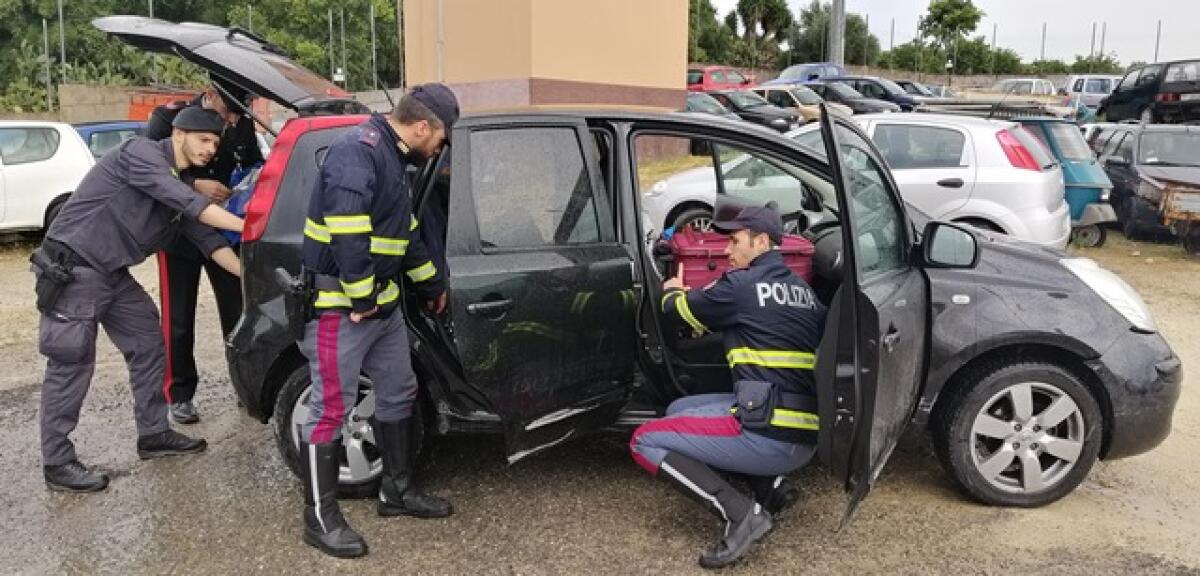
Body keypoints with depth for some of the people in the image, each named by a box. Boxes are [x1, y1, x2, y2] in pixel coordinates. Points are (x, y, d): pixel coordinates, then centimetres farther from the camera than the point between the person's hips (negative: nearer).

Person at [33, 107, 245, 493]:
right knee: (71, 365, -4)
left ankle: (153, 435, 23)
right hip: (72, 270, -9)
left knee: (148, 345, 11)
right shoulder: (141, 153, -15)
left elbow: (206, 238, 7)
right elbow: (188, 204, -28)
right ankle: (57, 464, 6)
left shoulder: (180, 186, 11)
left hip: (113, 274, 9)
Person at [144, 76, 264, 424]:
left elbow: (255, 165, 10)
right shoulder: (169, 117, -13)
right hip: (179, 235, -2)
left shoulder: (243, 125, -5)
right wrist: (194, 185, -30)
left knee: (238, 311, 6)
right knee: (178, 320, 5)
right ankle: (180, 395, 18)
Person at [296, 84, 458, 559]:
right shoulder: (358, 149, -18)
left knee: (398, 392, 16)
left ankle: (397, 491, 30)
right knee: (331, 407, -2)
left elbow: (406, 232, 26)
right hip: (340, 304, -10)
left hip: (383, 302, 10)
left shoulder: (393, 158, 15)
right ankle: (321, 517, 10)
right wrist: (362, 297, -22)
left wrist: (432, 285, 32)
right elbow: (346, 229, -27)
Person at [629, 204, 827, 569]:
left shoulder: (742, 285, -7)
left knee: (644, 441, 2)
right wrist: (693, 297, 28)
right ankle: (771, 486, 13)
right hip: (805, 437, 8)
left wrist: (671, 292, 31)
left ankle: (741, 513, -9)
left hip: (771, 435, -8)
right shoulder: (802, 290, 15)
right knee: (679, 411, 24)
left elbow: (679, 310, 8)